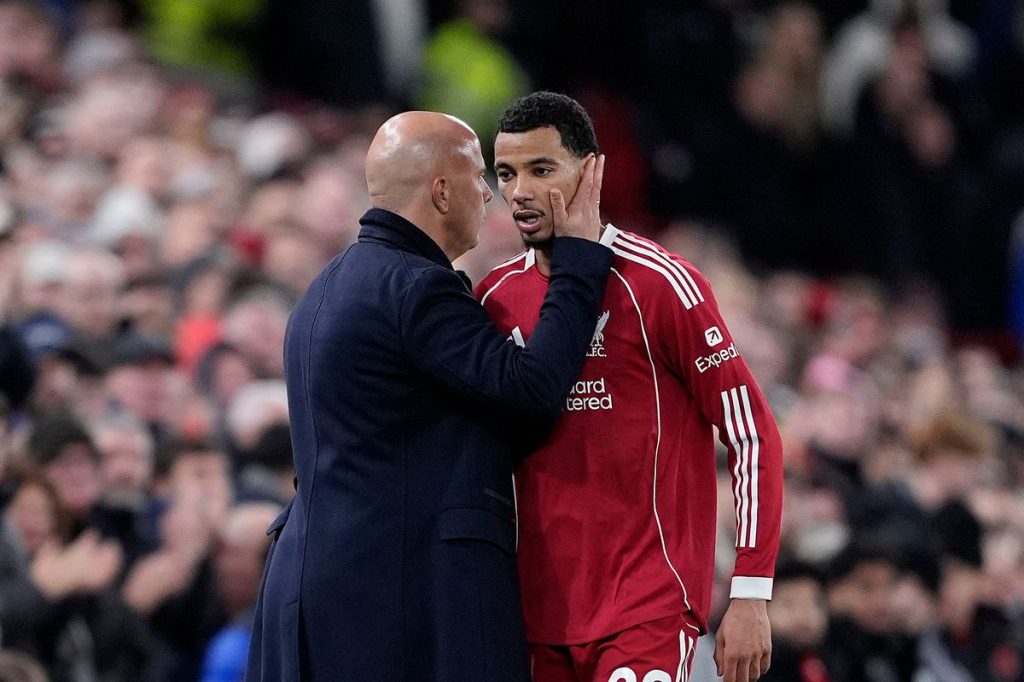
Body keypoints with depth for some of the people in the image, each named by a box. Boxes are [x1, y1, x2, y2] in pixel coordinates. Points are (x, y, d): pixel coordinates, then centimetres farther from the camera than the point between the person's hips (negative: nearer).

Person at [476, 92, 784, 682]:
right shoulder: (498, 298, 10)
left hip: (650, 612, -5)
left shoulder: (660, 284, -7)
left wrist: (751, 600, -11)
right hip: (545, 617, 5)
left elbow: (753, 435, -6)